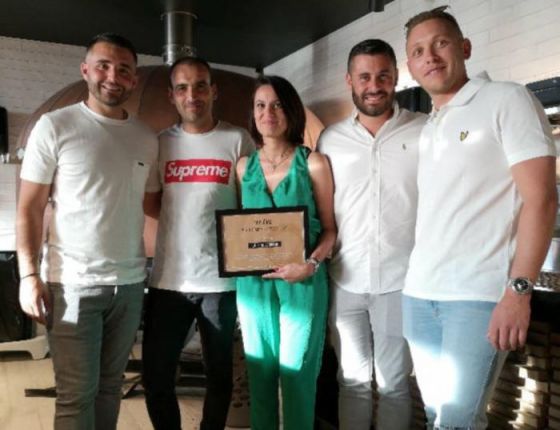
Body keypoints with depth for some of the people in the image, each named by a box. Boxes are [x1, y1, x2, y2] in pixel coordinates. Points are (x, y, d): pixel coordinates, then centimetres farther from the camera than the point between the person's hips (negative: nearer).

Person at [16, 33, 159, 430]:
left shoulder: (147, 138, 7)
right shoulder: (55, 126, -5)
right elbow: (30, 208, -5)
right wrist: (29, 275, -12)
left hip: (130, 282, 4)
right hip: (73, 283, -4)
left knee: (110, 385, 16)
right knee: (77, 393, 3)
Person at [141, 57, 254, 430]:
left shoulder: (238, 140, 0)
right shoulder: (159, 143, 6)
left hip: (221, 279, -2)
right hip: (167, 279, 2)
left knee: (219, 372, 14)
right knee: (156, 375, 10)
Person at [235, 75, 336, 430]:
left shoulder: (314, 164, -2)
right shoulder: (244, 166, 8)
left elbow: (330, 228, -1)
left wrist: (311, 264, -17)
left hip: (302, 282, -3)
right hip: (254, 282, 3)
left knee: (297, 374, 3)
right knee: (260, 372, 12)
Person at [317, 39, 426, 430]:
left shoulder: (426, 131, -3)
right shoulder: (330, 139, 5)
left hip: (401, 281, -2)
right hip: (344, 281, 3)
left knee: (393, 383, 12)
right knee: (352, 380, 16)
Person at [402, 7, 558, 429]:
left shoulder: (506, 99, -3)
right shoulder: (426, 130, 16)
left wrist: (518, 290, -18)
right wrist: (418, 280, 6)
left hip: (479, 293, -6)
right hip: (419, 291, 6)